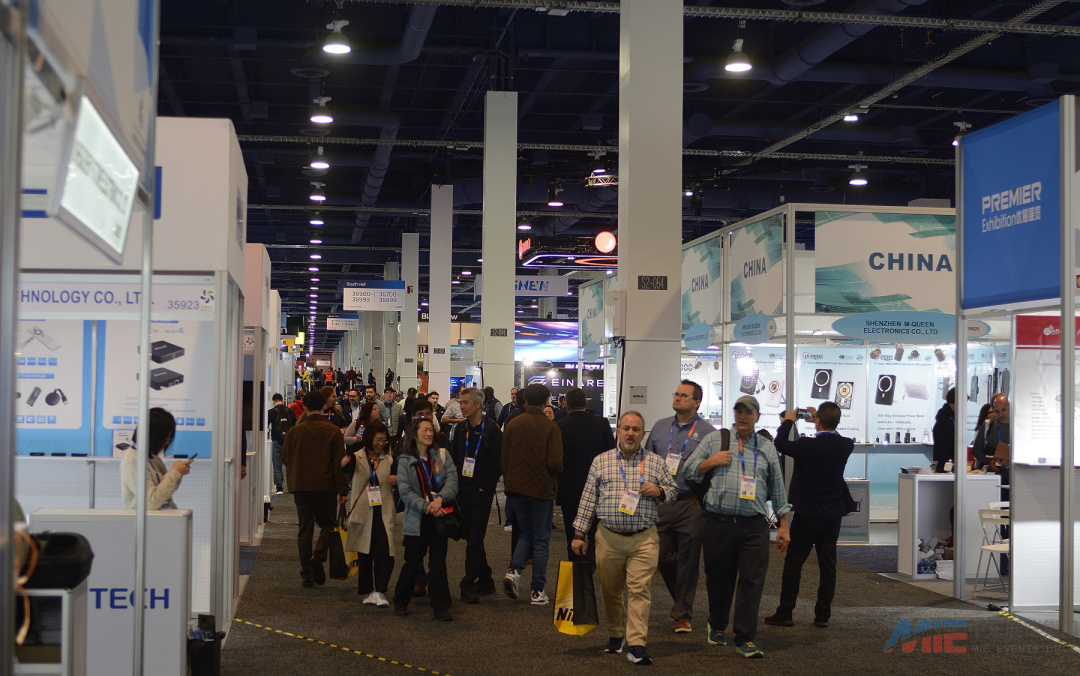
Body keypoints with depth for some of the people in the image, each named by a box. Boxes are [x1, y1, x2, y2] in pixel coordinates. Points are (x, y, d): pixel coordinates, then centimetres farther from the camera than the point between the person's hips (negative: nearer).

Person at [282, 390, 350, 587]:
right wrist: (343, 490, -4)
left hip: (300, 486, 2)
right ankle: (318, 555, -14)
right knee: (328, 523, 12)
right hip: (325, 486, -2)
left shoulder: (294, 431, 3)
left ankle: (307, 574, 6)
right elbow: (339, 462, -7)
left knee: (305, 528, 7)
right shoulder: (332, 431, -4)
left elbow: (285, 458, 12)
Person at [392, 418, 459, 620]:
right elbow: (405, 490, -7)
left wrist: (440, 499, -21)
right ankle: (400, 602, 25)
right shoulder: (405, 460, 1)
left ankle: (440, 607, 5)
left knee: (438, 562, 2)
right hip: (417, 519, -1)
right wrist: (426, 506, -18)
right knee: (412, 562, 7)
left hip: (440, 516, 1)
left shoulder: (442, 455, 6)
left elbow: (452, 480, -4)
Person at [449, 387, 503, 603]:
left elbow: (497, 464, -9)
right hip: (463, 492, 6)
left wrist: (485, 488, -13)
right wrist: (457, 484, 4)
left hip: (482, 492, -6)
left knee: (475, 539, -8)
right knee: (472, 538, 11)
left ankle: (469, 585, -6)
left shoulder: (492, 430, -8)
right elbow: (453, 458, 14)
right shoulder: (461, 428, 9)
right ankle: (485, 581, 21)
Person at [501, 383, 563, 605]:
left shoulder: (512, 424, 0)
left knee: (526, 534, 20)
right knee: (541, 540, 7)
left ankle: (514, 570, -3)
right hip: (541, 490, -4)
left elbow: (504, 458, 5)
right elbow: (555, 464, -16)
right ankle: (538, 591, 8)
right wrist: (555, 472, 7)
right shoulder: (550, 428, -12)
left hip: (515, 489, 4)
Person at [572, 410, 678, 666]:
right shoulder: (601, 461, 8)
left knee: (640, 589, -8)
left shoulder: (655, 462, 8)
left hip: (644, 539, -1)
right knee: (610, 590, 9)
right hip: (609, 537, 1)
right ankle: (616, 635, 27)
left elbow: (674, 490, 14)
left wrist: (659, 491, -8)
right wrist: (579, 533, 5)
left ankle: (636, 644, -8)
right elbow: (587, 499, 9)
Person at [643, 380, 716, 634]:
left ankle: (683, 615, 11)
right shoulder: (660, 427, 11)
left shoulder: (707, 432, -3)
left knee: (687, 561, 0)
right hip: (660, 503, 4)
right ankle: (681, 600, 33)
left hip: (691, 505, -4)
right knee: (662, 557, 8)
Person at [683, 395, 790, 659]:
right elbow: (688, 471, 9)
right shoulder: (714, 440, 10)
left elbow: (778, 489, 15)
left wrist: (784, 526, 12)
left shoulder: (767, 448, 13)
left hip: (753, 526, 0)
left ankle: (746, 639, -1)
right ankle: (717, 626, 32)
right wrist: (711, 462, -7)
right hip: (718, 523, 0)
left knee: (752, 582, -6)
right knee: (718, 579, 9)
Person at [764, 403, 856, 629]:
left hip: (807, 513, -5)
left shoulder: (809, 445, -21)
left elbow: (781, 445, -8)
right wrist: (820, 423, 17)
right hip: (834, 513, 5)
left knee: (793, 562, 4)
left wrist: (788, 421, 5)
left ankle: (784, 613, 7)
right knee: (827, 563, 9)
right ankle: (823, 615, 11)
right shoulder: (846, 445, -5)